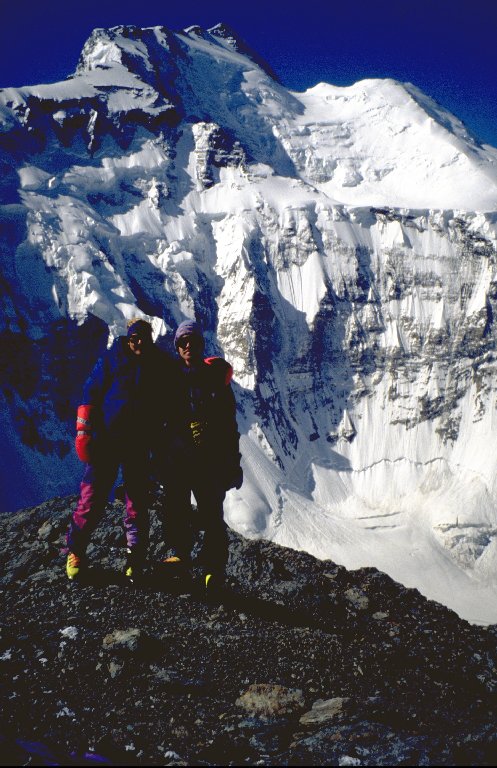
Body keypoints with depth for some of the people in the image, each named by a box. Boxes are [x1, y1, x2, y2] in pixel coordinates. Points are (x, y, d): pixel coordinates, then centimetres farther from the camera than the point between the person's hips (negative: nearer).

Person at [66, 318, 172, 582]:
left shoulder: (162, 364, 4)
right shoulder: (112, 358, -1)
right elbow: (91, 392, -2)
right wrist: (83, 432, -9)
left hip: (139, 445, 2)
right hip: (106, 439, -2)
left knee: (137, 503, 4)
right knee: (92, 499, 0)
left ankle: (136, 558, 13)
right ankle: (76, 551, 15)